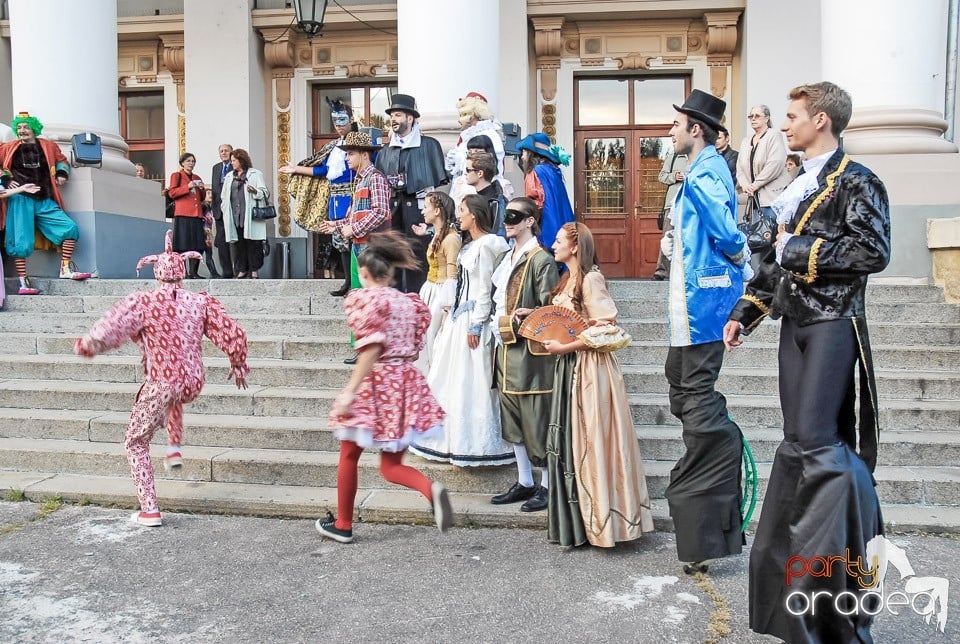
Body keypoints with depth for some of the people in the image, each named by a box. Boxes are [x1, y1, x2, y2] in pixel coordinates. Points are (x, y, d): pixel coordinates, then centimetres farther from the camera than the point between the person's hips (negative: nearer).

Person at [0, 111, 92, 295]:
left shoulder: (48, 146, 13)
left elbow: (61, 160, 29)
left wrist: (62, 173, 11)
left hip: (45, 202, 3)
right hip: (21, 199, -3)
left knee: (71, 228, -8)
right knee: (21, 242, -7)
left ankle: (66, 269, 1)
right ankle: (23, 282, -1)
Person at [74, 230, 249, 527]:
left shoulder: (144, 301, -9)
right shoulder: (202, 302, -1)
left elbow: (108, 331, -18)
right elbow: (233, 336, -3)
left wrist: (85, 346, 4)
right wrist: (238, 366, 14)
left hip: (161, 385, -4)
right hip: (193, 385, 4)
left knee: (136, 444, 16)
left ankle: (149, 510, 13)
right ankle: (174, 449, 32)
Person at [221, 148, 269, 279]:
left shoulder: (255, 174, 6)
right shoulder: (229, 176, 20)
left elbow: (265, 193, 0)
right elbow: (224, 196, 22)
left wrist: (255, 191, -19)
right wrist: (226, 212, 12)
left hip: (250, 216, -4)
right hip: (234, 217, 4)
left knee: (253, 244, -5)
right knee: (238, 244, 3)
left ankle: (254, 270, 3)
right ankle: (241, 270, 8)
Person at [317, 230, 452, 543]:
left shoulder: (365, 298, -9)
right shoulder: (409, 301, 10)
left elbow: (371, 349, -18)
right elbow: (414, 347, 11)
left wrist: (349, 392, -19)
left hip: (375, 383, -6)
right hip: (407, 380, 6)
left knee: (349, 456, 15)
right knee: (391, 466, 11)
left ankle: (343, 525, 27)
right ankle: (431, 488, -18)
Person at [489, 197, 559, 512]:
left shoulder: (541, 259, -10)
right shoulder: (507, 258, 16)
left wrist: (527, 314, -28)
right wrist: (498, 322, 13)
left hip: (531, 350, -9)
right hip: (507, 348, 9)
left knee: (537, 418, -1)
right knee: (512, 418, 13)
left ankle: (547, 485, 13)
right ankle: (524, 483, 25)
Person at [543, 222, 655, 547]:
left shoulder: (591, 279, -13)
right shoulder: (568, 280, 14)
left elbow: (605, 328, -19)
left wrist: (564, 347, -17)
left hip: (590, 369, -9)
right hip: (570, 369, 9)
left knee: (590, 443, -2)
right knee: (568, 443, 11)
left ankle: (597, 520, 11)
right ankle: (574, 520, 22)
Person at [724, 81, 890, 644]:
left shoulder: (855, 181, -6)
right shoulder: (799, 187, 18)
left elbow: (875, 251, -17)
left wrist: (804, 252, -13)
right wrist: (744, 314, 15)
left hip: (833, 324, -8)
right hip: (796, 323, 8)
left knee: (818, 441, -12)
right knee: (800, 442, 10)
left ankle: (840, 568, 2)